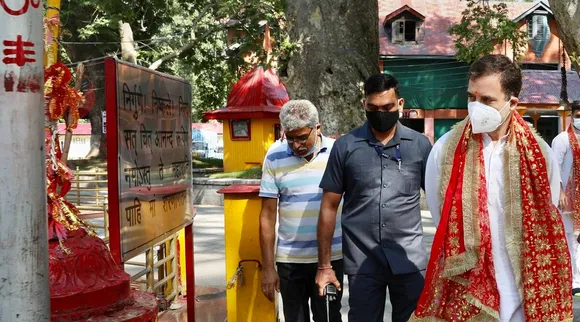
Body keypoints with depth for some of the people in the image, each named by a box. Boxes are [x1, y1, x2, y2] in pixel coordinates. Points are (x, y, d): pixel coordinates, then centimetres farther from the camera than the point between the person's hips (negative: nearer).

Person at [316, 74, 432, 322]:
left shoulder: (420, 145, 1)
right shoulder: (345, 146, -1)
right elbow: (329, 207, 2)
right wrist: (324, 266, 0)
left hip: (410, 260, 1)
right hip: (362, 263, 0)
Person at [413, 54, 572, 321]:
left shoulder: (539, 153, -2)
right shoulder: (446, 149, -6)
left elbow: (546, 223, 8)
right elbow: (441, 217, 3)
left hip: (525, 295, 1)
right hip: (464, 294, -1)